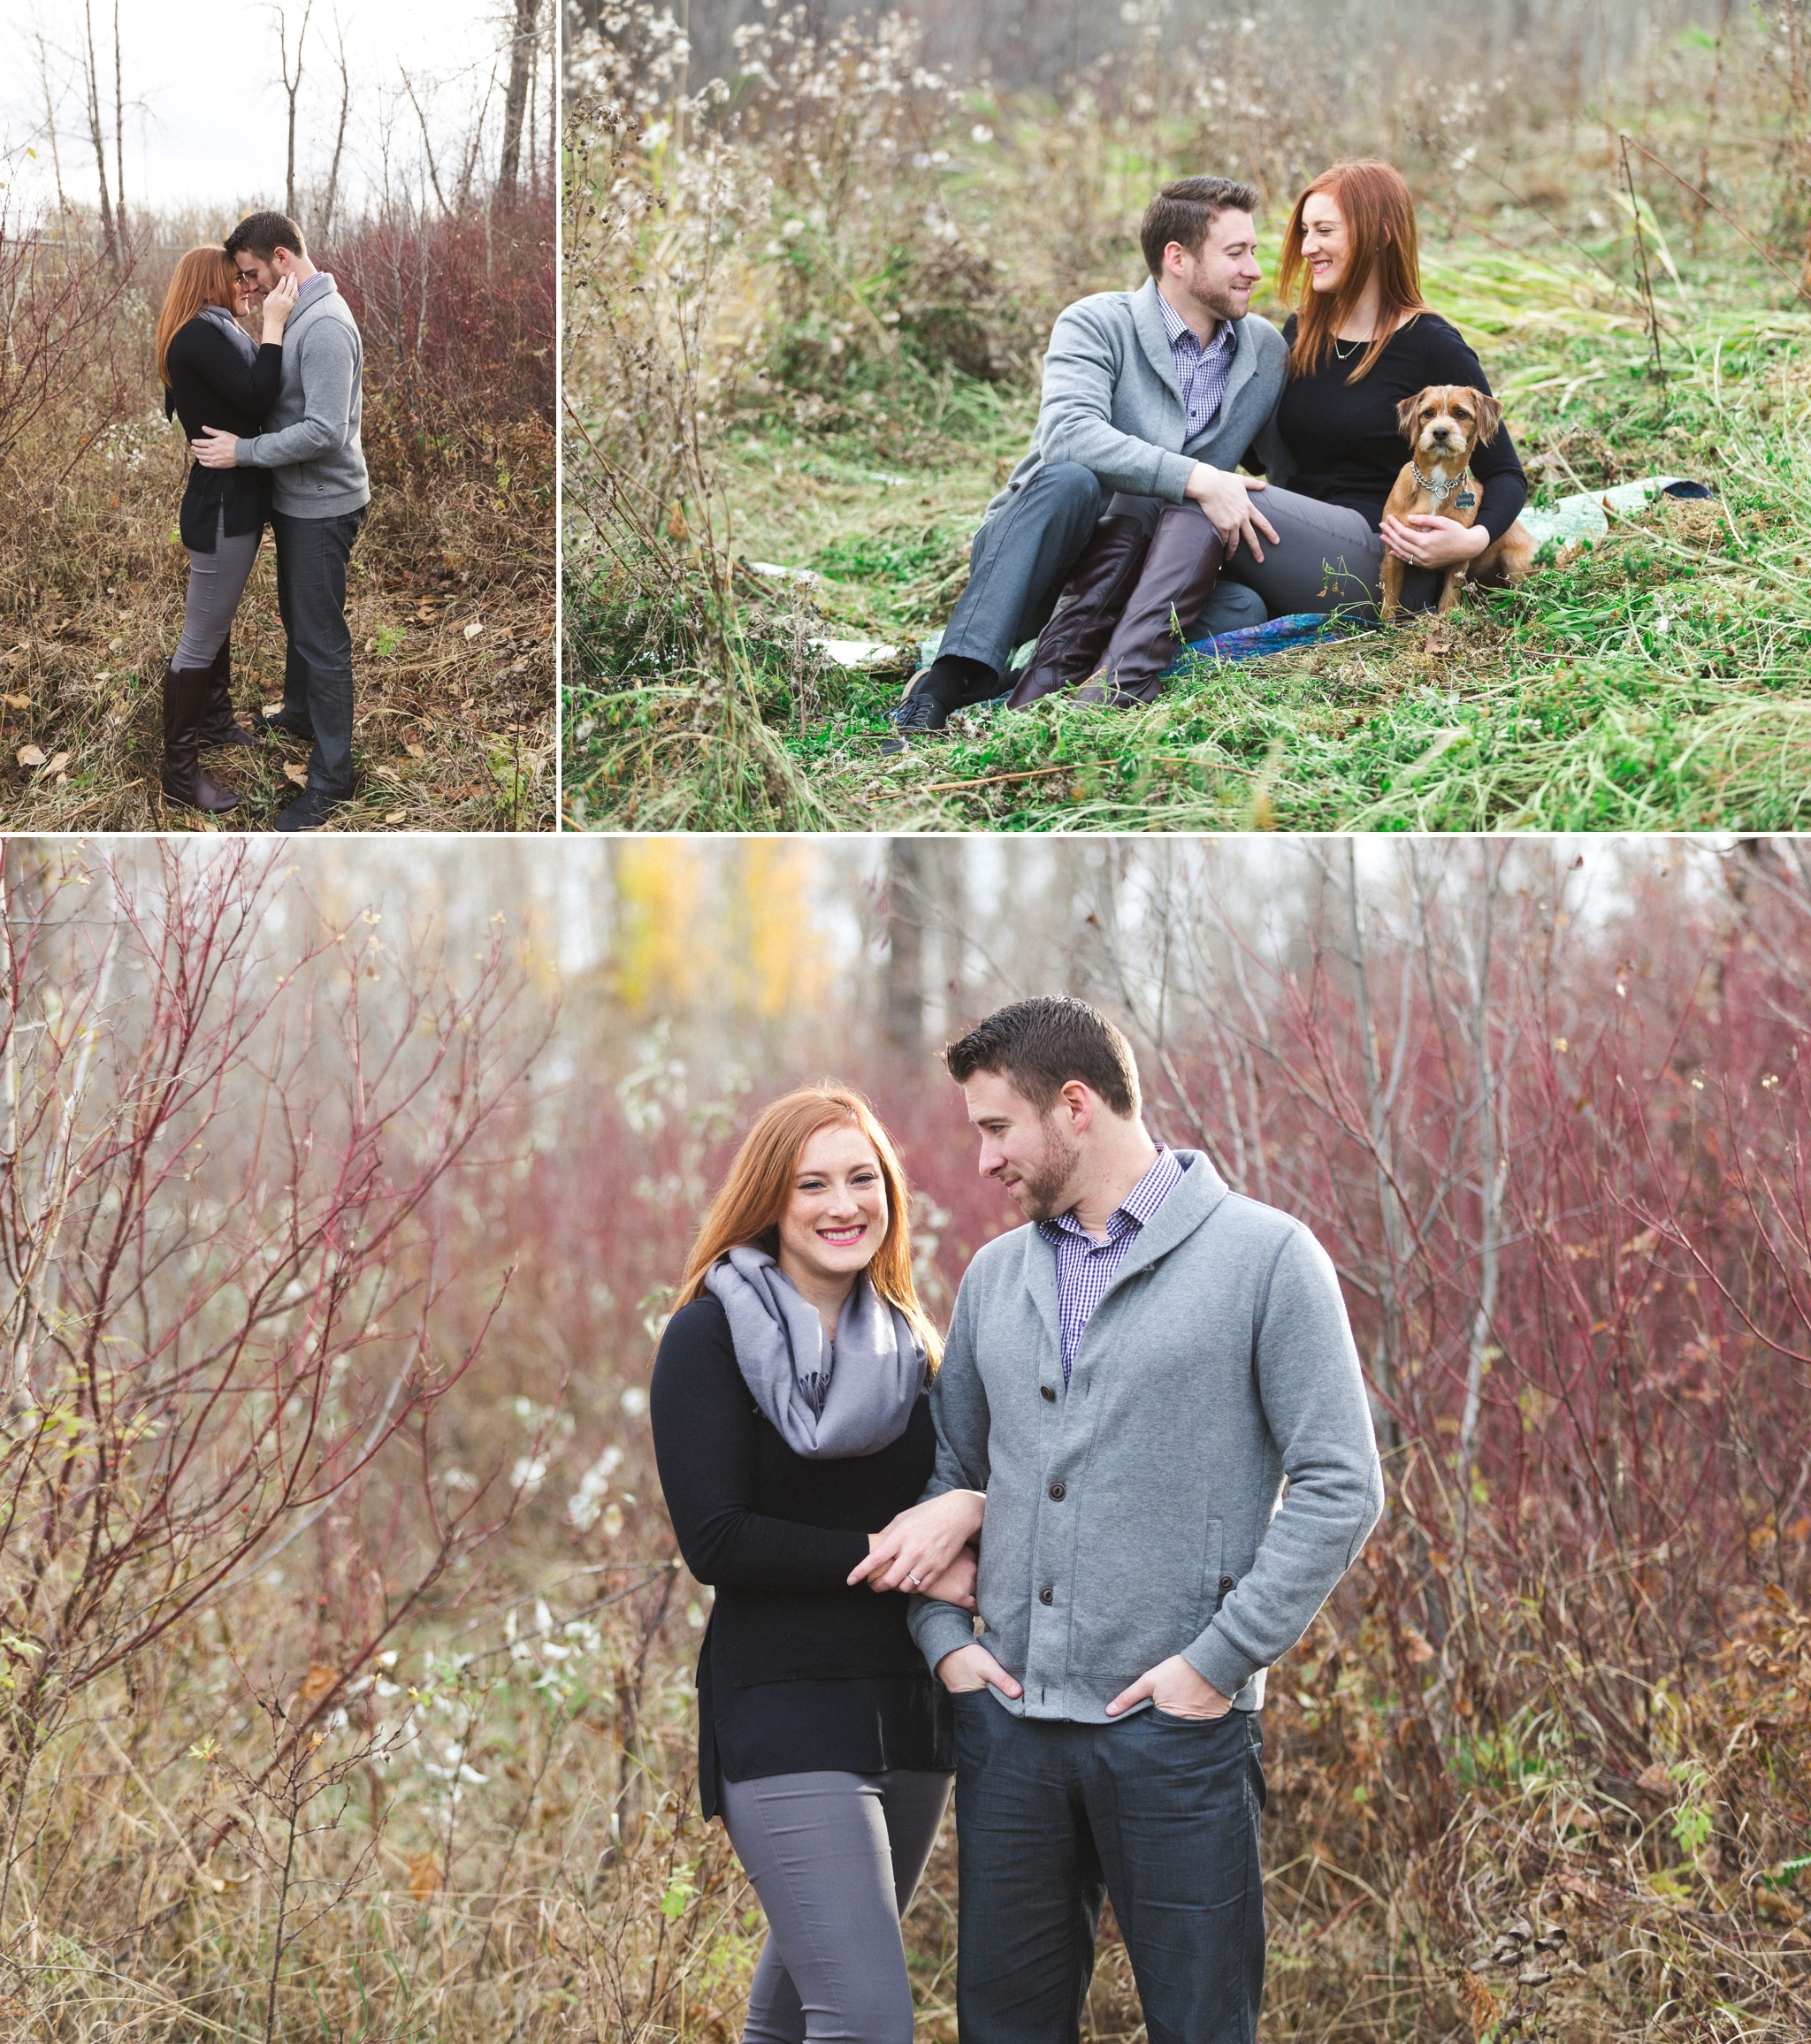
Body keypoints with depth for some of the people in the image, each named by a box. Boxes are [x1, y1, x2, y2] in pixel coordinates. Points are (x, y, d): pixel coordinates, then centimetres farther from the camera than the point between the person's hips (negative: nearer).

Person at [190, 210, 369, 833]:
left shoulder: (325, 327, -25)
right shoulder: (299, 315, 7)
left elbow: (325, 432, -30)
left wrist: (242, 451, -24)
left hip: (323, 506, -10)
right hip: (298, 500, 10)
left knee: (322, 638, -3)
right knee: (297, 617, 26)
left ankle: (330, 778, 4)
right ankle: (299, 713, 47)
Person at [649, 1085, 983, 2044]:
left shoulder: (909, 1343, 13)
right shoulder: (712, 1336, -5)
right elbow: (716, 1540, -13)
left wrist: (967, 1509, -11)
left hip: (908, 1713, 6)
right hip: (785, 1720, -6)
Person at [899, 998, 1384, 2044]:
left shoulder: (1263, 1256, -6)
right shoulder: (999, 1275, 12)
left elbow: (1340, 1486, -9)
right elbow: (945, 1472, 20)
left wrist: (1218, 1662, -13)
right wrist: (945, 1636, 5)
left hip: (1175, 1725, -5)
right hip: (1009, 1717, 5)